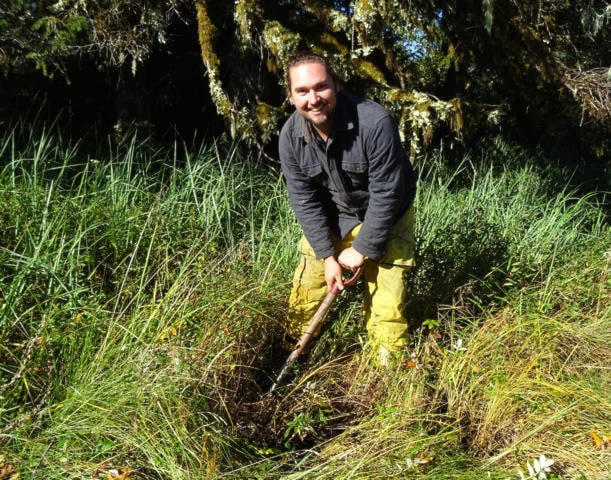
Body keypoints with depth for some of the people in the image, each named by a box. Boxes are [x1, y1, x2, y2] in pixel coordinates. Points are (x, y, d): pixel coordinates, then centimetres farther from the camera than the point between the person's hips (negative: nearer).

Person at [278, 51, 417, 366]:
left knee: (385, 293, -4)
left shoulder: (376, 123, -33)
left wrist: (362, 250, -21)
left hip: (385, 217, -3)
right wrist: (327, 256, -16)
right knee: (308, 284, 7)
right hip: (331, 217, 4)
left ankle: (388, 366, 19)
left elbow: (386, 195, -28)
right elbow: (304, 200, -13)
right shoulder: (290, 136, -18)